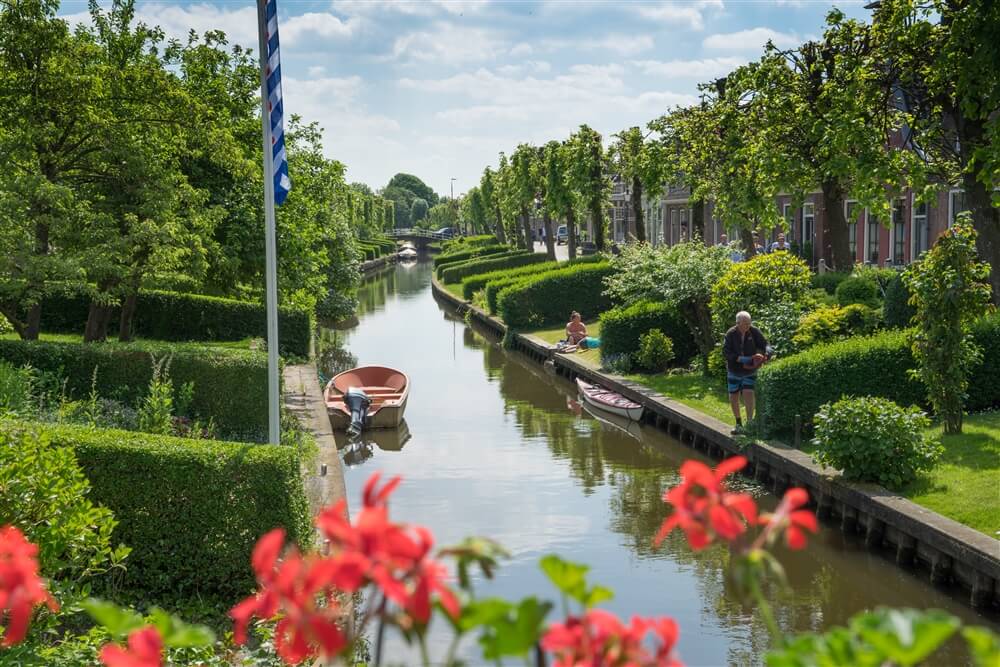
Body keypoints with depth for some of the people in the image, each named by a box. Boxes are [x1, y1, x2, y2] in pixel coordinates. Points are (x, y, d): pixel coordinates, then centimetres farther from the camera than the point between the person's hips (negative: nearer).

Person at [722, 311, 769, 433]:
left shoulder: (754, 332, -10)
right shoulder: (731, 334, -13)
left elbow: (764, 345, -2)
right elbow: (725, 352, -17)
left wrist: (763, 355, -24)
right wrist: (741, 359, -27)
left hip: (750, 371, -1)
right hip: (734, 371, 1)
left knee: (748, 393, -19)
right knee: (733, 397, 6)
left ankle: (749, 422, -14)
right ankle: (738, 424, 23)